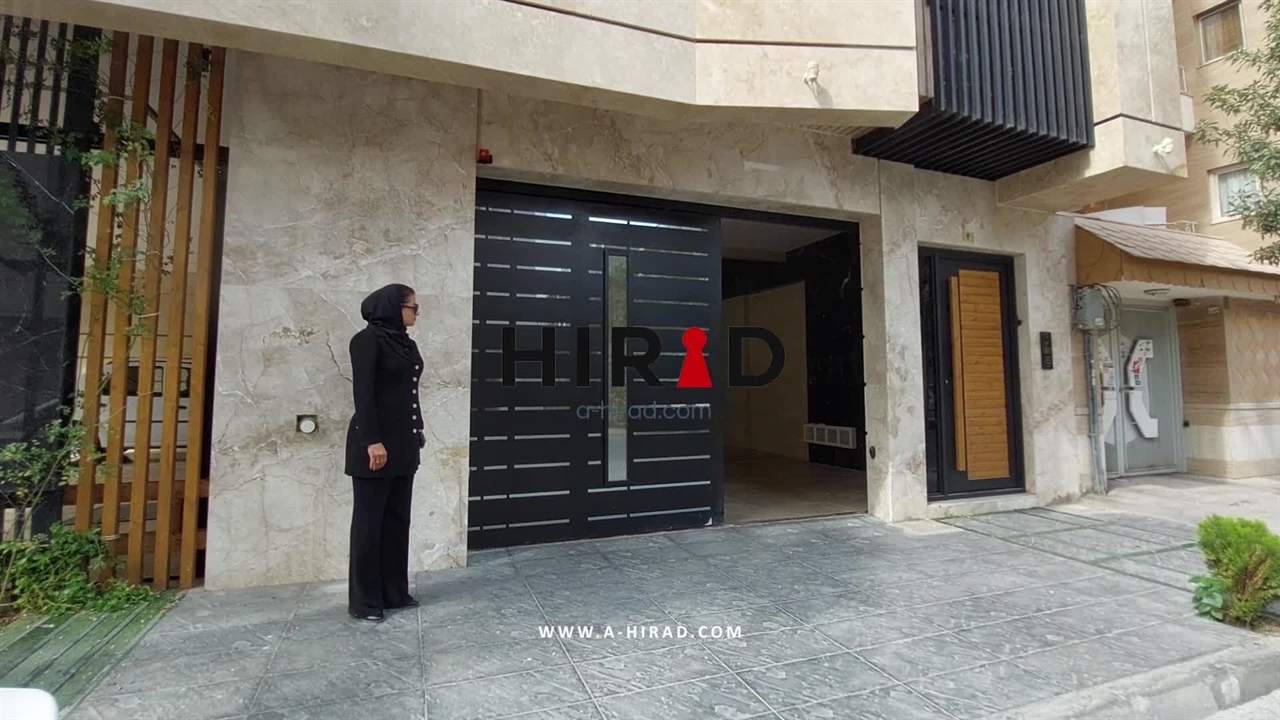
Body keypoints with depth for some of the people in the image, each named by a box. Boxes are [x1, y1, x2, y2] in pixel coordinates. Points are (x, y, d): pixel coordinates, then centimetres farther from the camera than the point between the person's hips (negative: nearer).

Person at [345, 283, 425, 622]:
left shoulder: (407, 343, 13)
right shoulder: (368, 339, -10)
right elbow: (363, 392, -16)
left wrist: (418, 430, 15)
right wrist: (372, 441, -20)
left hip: (403, 444, 8)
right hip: (376, 444, -8)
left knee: (398, 518, 12)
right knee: (369, 520, 2)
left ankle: (395, 592, 23)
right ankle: (364, 601, 14)